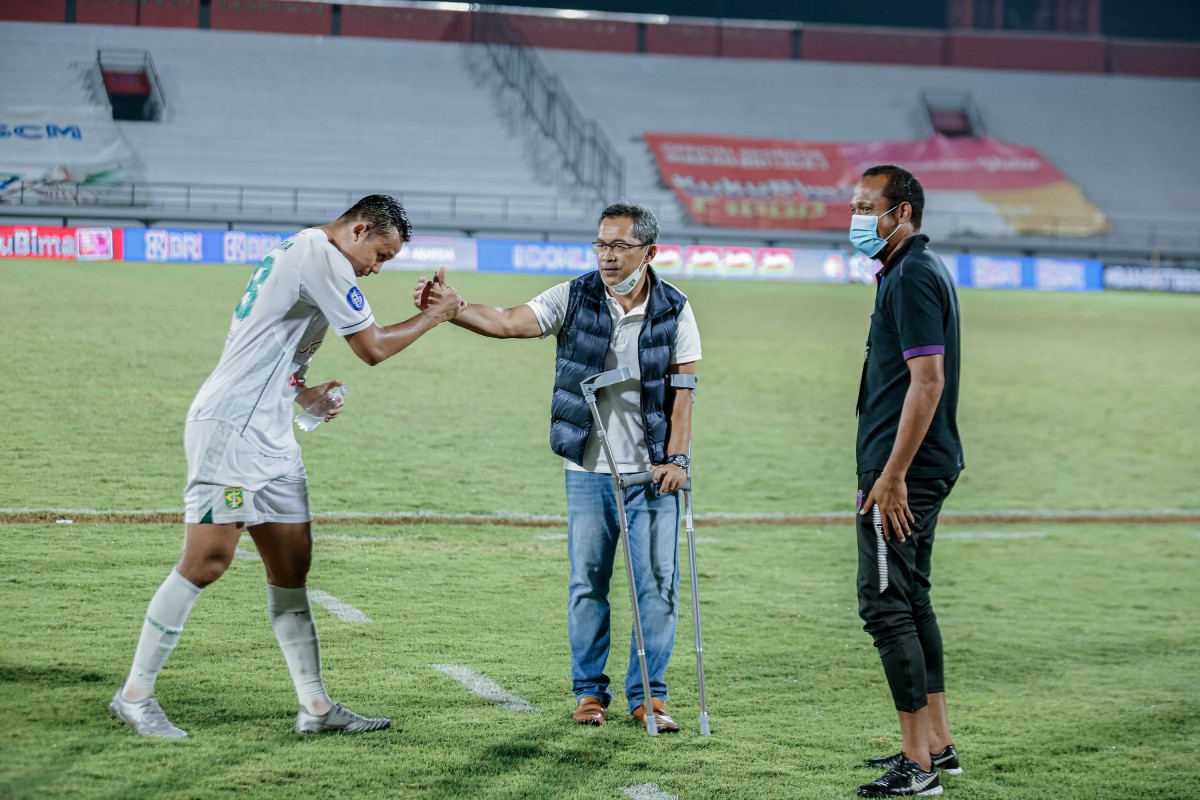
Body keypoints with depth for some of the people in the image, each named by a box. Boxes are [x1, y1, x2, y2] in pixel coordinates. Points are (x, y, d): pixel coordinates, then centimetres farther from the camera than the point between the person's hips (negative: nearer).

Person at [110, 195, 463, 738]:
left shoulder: (298, 253, 20)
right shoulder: (323, 255, -11)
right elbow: (372, 348, -10)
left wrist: (300, 393, 15)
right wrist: (434, 315, 3)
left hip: (269, 438, 11)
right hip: (229, 428, -11)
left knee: (291, 566, 7)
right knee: (208, 560, -10)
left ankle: (315, 705, 8)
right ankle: (135, 694, -2)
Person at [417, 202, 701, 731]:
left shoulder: (674, 311, 0)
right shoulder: (574, 299, -1)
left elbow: (682, 390, -1)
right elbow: (510, 322, -8)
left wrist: (677, 457, -8)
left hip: (652, 471, 0)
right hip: (588, 471, 0)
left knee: (656, 584, 0)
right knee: (587, 583, 5)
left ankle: (648, 694, 12)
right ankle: (590, 691, 18)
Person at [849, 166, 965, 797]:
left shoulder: (914, 276, -16)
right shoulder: (909, 270, 16)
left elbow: (927, 380, -23)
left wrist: (892, 475, -24)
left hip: (903, 471, -11)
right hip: (921, 468, 11)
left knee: (885, 604, -9)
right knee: (910, 600, 15)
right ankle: (937, 746, 21)